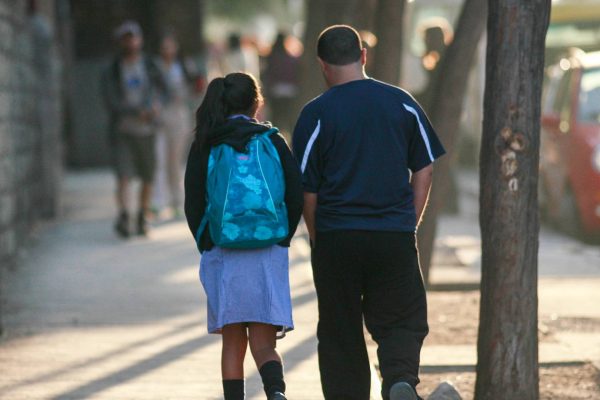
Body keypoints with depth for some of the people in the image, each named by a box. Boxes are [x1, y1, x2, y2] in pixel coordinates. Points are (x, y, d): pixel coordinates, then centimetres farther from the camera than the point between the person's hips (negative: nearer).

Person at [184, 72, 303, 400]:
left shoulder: (204, 146, 4)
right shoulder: (272, 142, 2)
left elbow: (193, 204, 2)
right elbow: (296, 197, -1)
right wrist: (281, 239, 11)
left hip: (222, 255, 1)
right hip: (268, 254, -1)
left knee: (233, 344, 10)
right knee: (263, 343, -1)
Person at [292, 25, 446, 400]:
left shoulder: (316, 114, -4)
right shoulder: (402, 103, 4)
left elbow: (307, 190, -3)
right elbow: (424, 171, 7)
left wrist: (317, 238, 9)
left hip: (336, 238, -1)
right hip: (395, 236, 1)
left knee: (340, 334, 11)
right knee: (402, 323, 8)